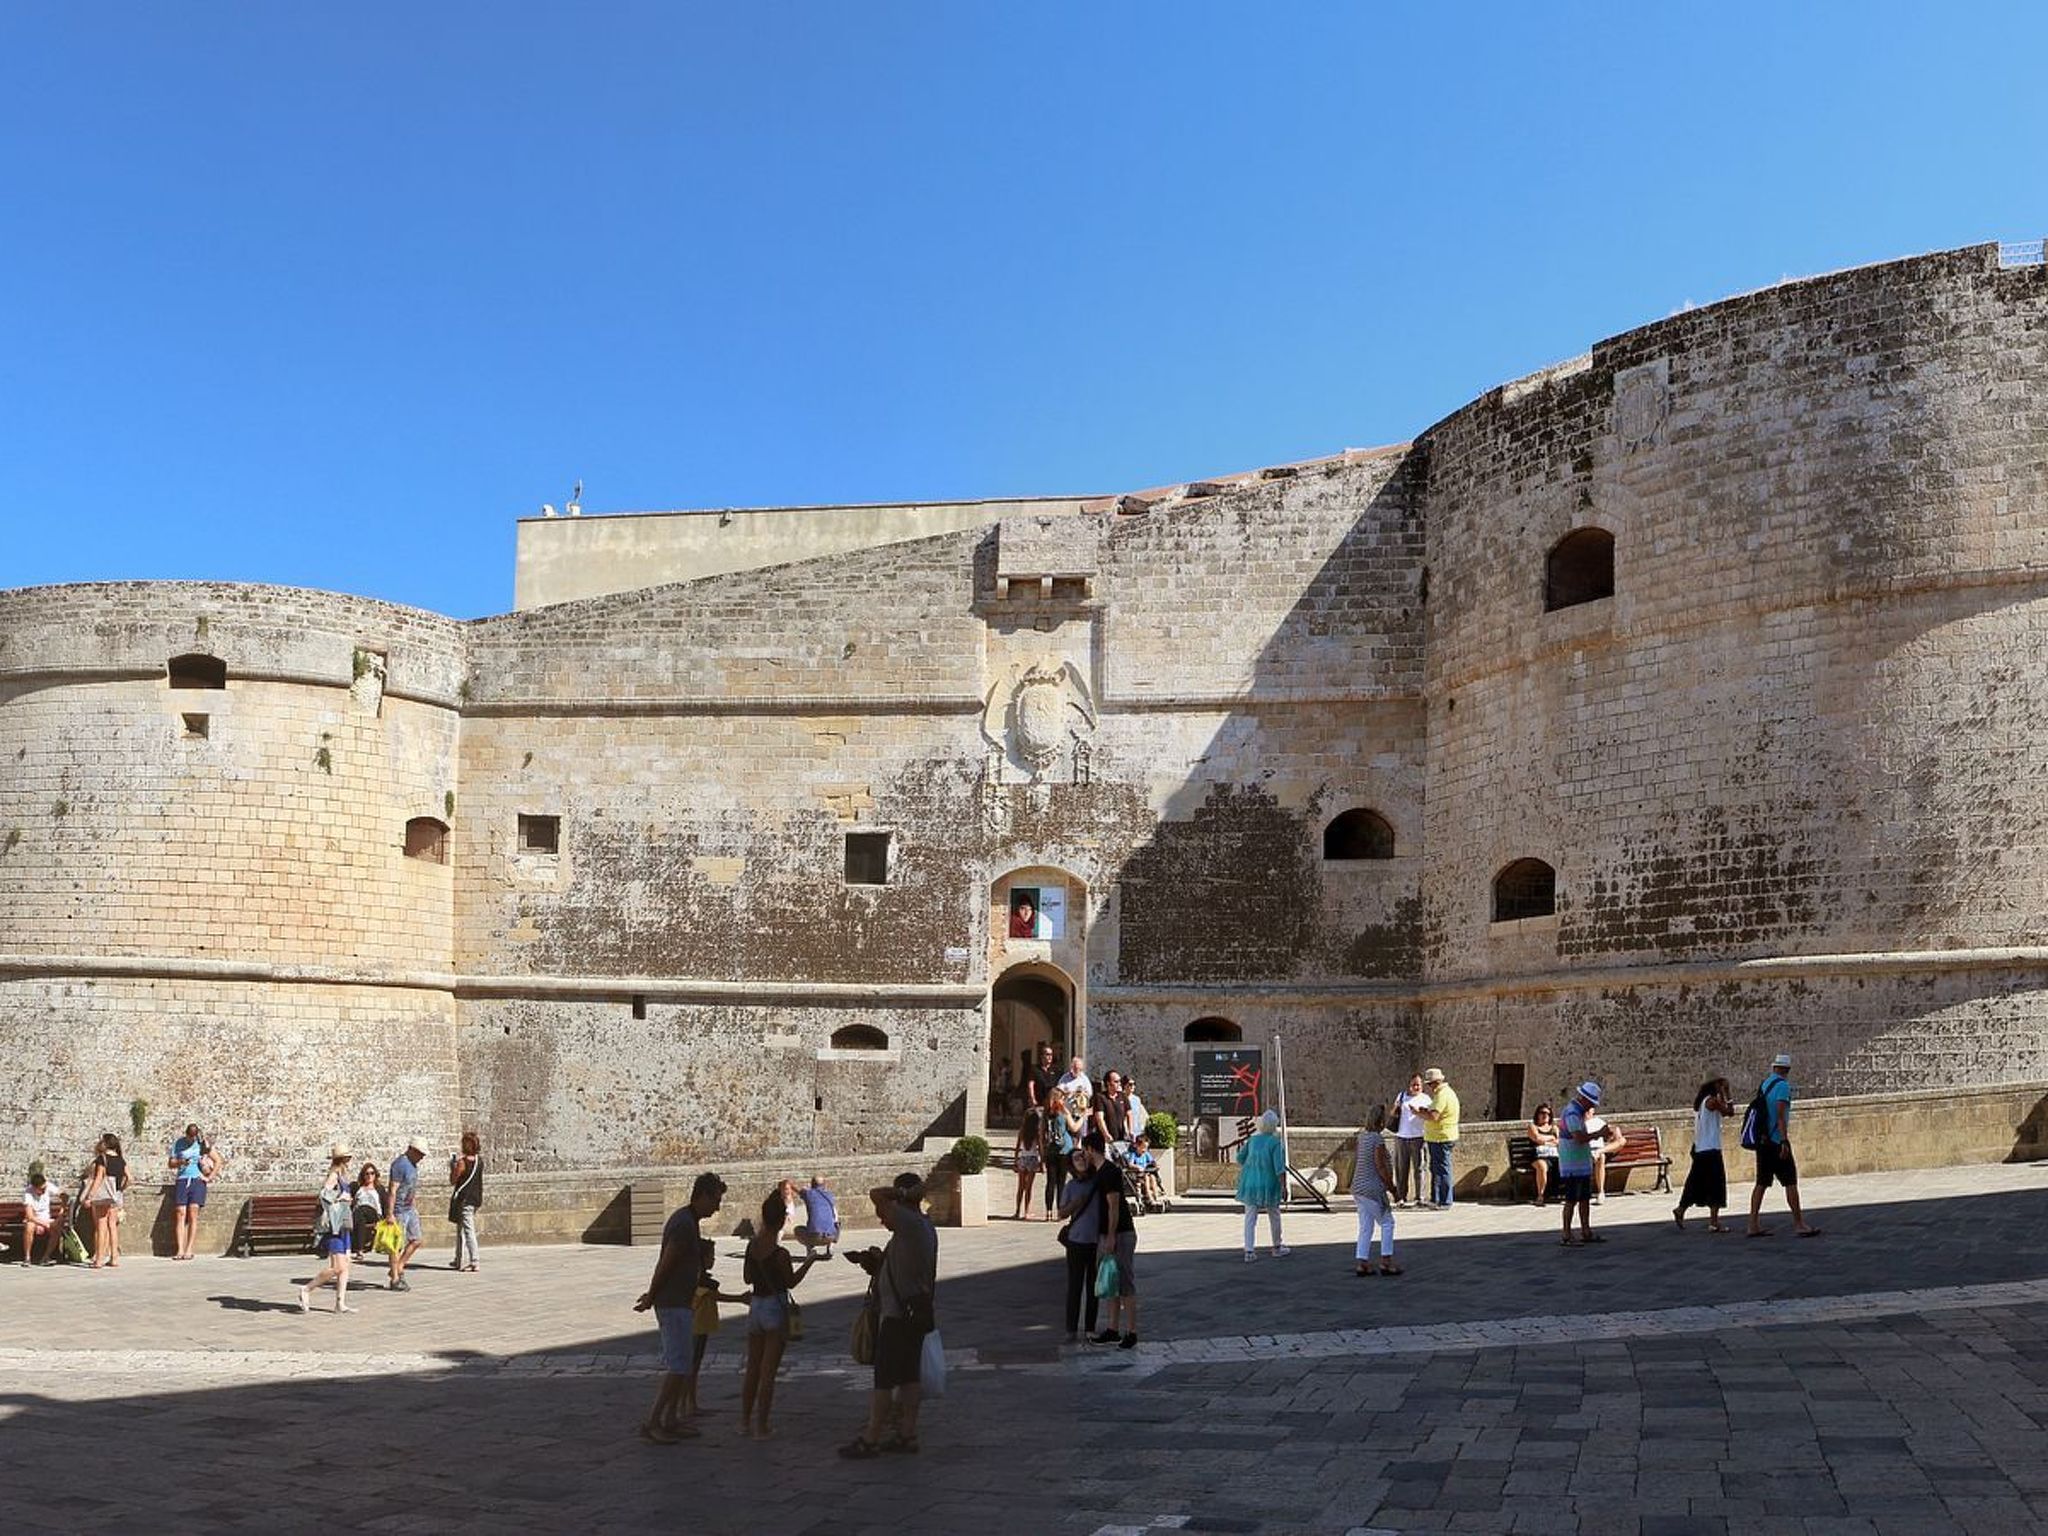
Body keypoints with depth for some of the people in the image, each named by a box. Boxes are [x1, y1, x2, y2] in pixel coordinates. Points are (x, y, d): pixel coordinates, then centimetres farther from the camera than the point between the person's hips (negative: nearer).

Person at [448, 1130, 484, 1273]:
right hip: (475, 1198, 8)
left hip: (464, 1199, -8)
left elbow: (452, 1181, -10)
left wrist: (452, 1166, 4)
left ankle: (474, 1262, -11)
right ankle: (458, 1260, 29)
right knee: (460, 1230, 21)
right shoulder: (479, 1160, 5)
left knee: (468, 1230, -8)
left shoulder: (462, 1162, -17)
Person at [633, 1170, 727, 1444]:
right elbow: (664, 1266, -18)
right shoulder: (684, 1224, -19)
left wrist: (652, 1295, 17)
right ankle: (651, 1423, -5)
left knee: (684, 1363, 13)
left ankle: (671, 1420, 17)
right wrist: (650, 1299, -9)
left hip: (681, 1303, 10)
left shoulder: (688, 1221, 14)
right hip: (674, 1304, -10)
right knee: (679, 1365, -9)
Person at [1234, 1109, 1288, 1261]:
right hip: (1269, 1184, -3)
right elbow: (1279, 1167, -16)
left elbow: (1240, 1158, 11)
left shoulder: (1253, 1139, 1)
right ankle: (1277, 1248, 29)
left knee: (1250, 1217, 5)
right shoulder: (1276, 1142, -13)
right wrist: (1284, 1186, -11)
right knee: (1274, 1216, 16)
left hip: (1250, 1182, 3)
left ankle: (1249, 1251, -3)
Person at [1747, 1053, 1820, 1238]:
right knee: (1790, 1182, -4)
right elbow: (1780, 1115, -18)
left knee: (1761, 1183, 8)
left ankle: (1753, 1226, 6)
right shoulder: (1783, 1086, -9)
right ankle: (1799, 1224, -6)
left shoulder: (1763, 1084, 13)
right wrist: (1784, 1141, -20)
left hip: (1762, 1141, 7)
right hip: (1777, 1141, -7)